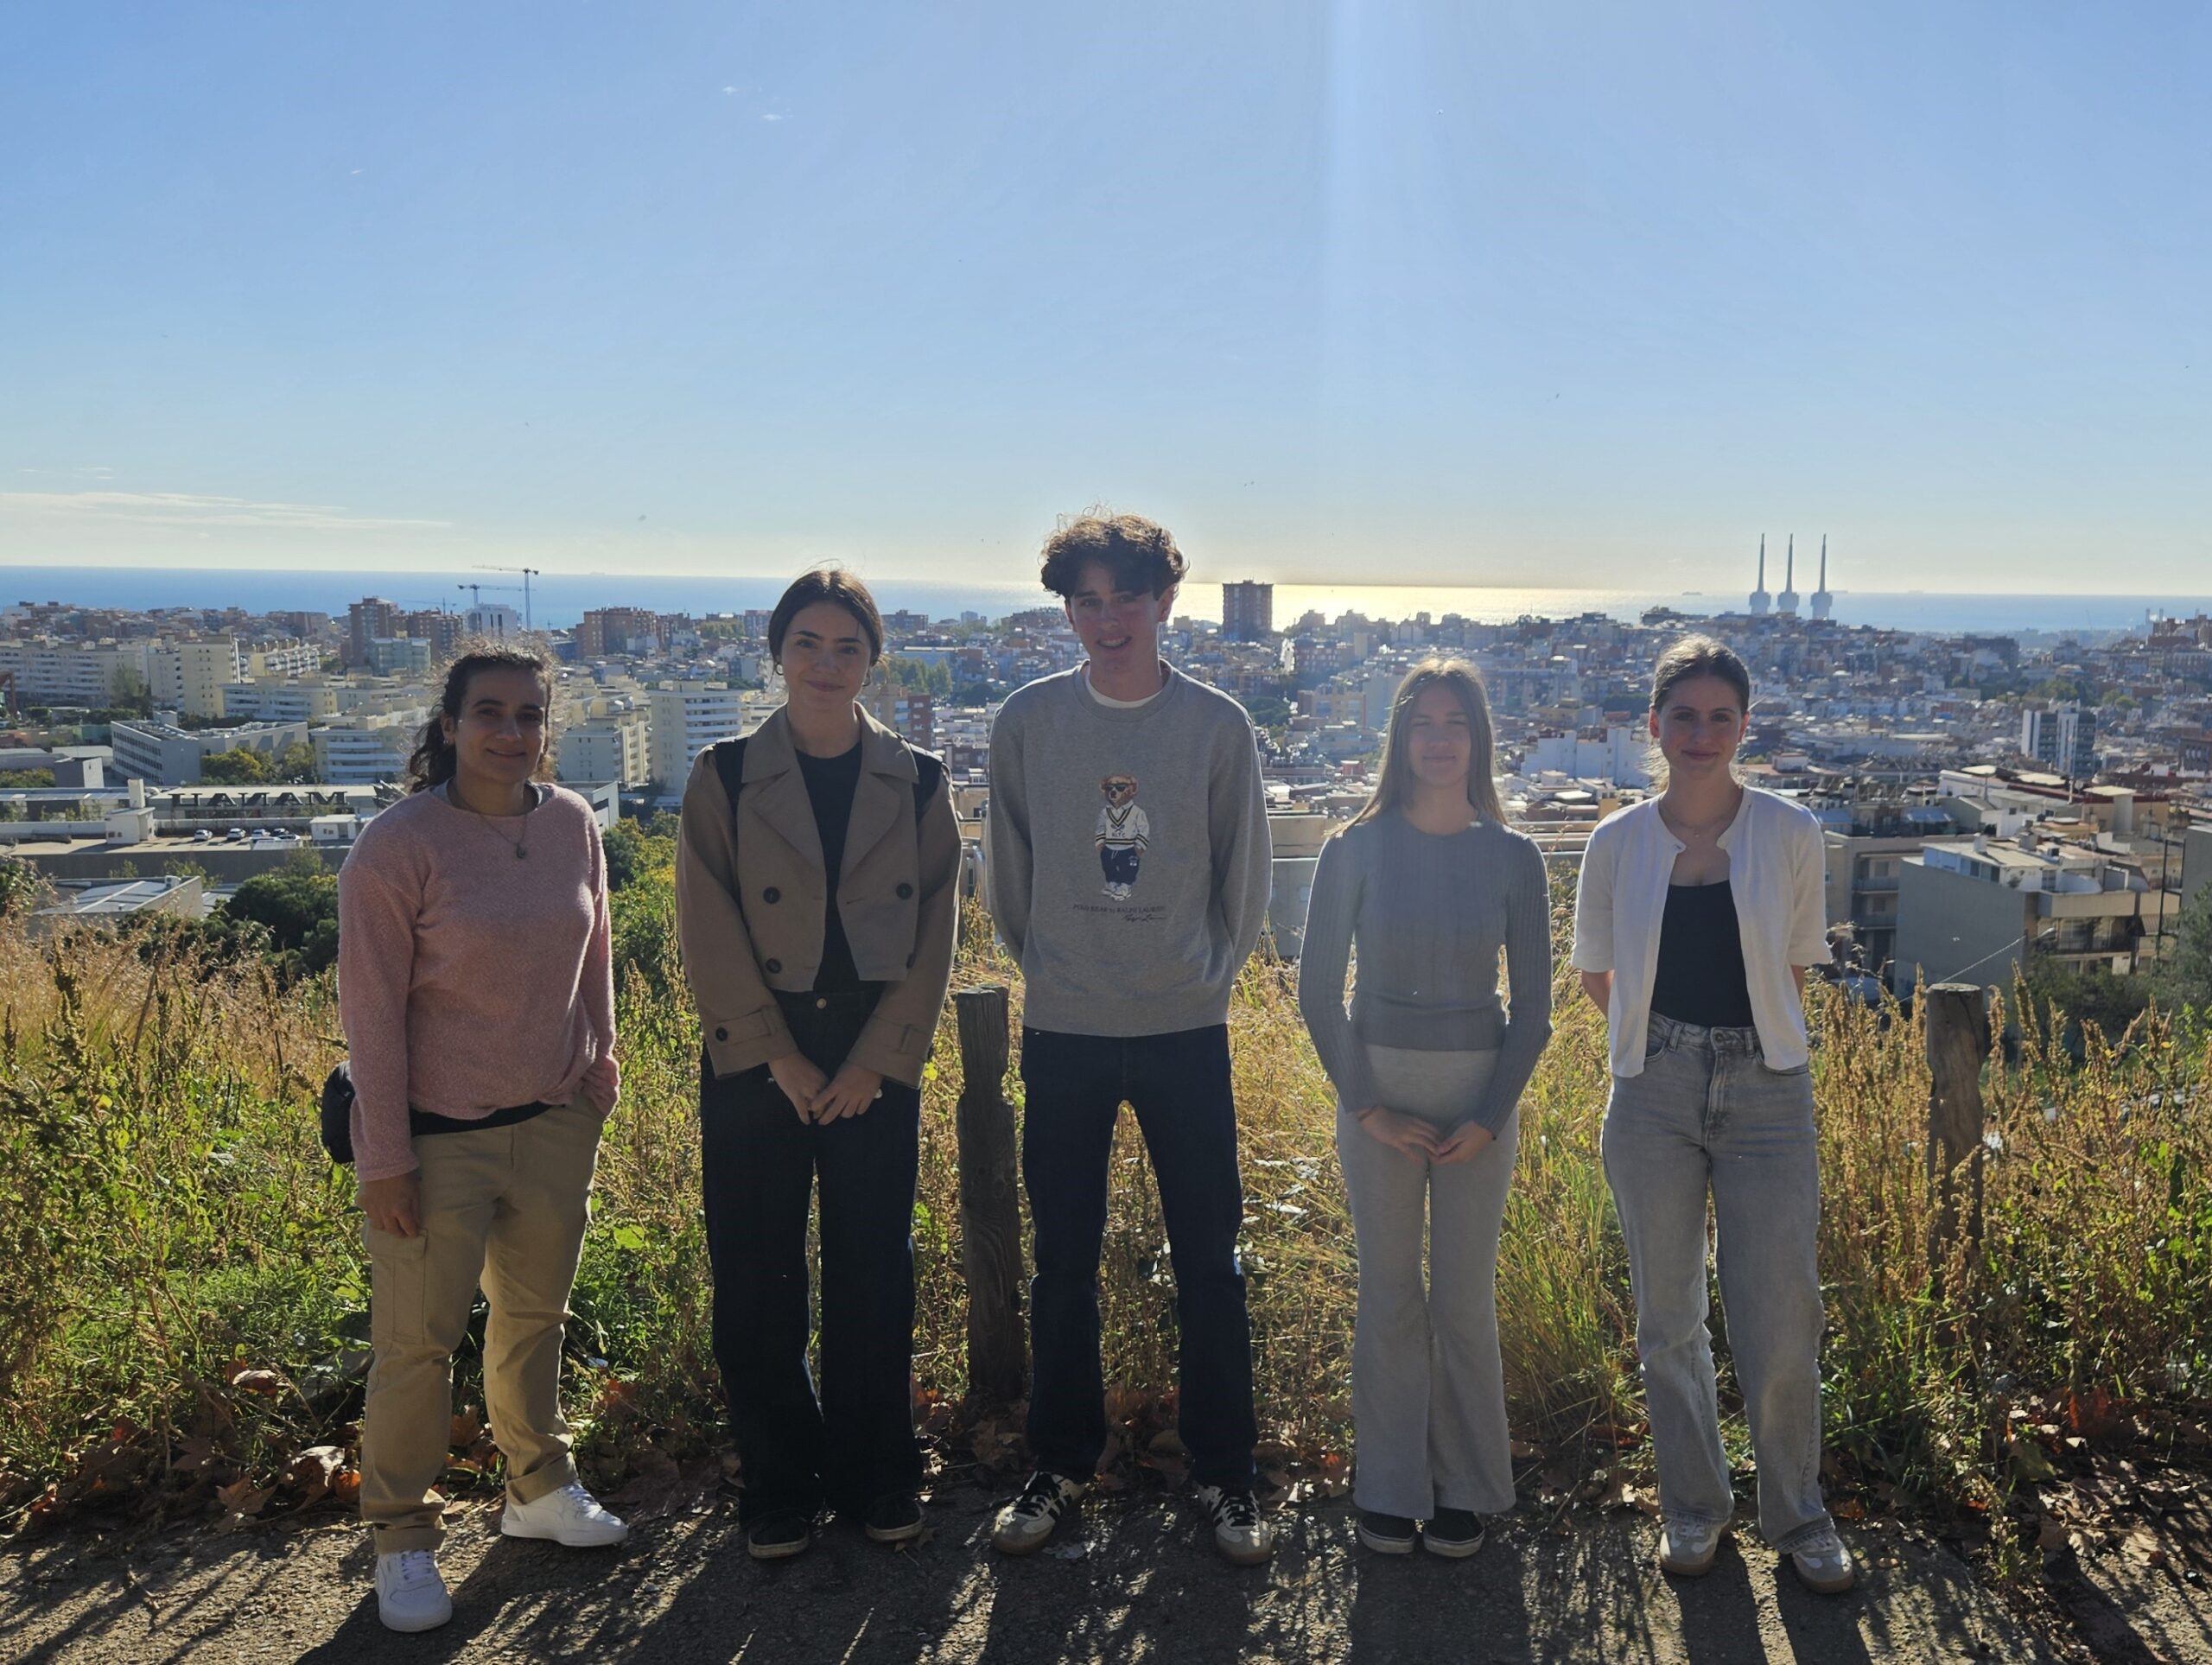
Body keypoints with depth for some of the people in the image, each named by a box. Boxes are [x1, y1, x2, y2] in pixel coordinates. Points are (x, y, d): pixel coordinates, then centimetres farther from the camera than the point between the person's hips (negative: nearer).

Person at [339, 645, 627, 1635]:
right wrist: (383, 1161, -11)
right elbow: (371, 1012, -12)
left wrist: (598, 1081, 10)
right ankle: (401, 1538, 23)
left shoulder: (571, 824, 0)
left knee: (536, 1313, 18)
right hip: (438, 1135, -5)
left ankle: (538, 1487, 38)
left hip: (554, 1122, 5)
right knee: (421, 1340, 3)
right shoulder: (397, 846, -15)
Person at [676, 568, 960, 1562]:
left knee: (874, 1274, 7)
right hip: (756, 1061, -1)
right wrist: (781, 1060, -8)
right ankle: (777, 1487, 21)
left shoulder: (916, 782, 4)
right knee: (758, 1279, 5)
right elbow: (710, 933, -4)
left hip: (878, 1063, 1)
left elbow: (934, 931, 2)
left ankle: (874, 1476, 24)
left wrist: (876, 1061, -6)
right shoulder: (725, 778, 0)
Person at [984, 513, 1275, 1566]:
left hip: (1186, 1030, -1)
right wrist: (1048, 964, 11)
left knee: (1209, 1263, 6)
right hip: (1062, 1033, 1)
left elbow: (1246, 875, 7)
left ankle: (1223, 1475, 21)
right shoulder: (1027, 720, -1)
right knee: (1063, 1265, 11)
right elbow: (1008, 871, 9)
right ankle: (1062, 1465, 27)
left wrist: (1207, 969, 7)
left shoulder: (1217, 725, -2)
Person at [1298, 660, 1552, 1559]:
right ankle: (1389, 1491, 21)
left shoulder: (1512, 857, -3)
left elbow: (1533, 1006, 1)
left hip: (1479, 1089, 0)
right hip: (1378, 1084, 0)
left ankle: (1464, 1488, 23)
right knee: (1388, 1295, 7)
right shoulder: (1357, 849, -5)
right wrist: (1365, 1106, -8)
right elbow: (1318, 989, -3)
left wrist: (1492, 1116, -7)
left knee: (1465, 1298, 6)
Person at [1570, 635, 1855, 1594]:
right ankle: (1693, 1506, 30)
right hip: (1654, 1096, 1)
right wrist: (1659, 1040, 9)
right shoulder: (1617, 843, 0)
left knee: (1779, 1320, 2)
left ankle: (1797, 1515, 25)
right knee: (1668, 1318, 10)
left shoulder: (1790, 836, -2)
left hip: (1765, 1093, -1)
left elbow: (1795, 967, 10)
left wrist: (1754, 1043, 8)